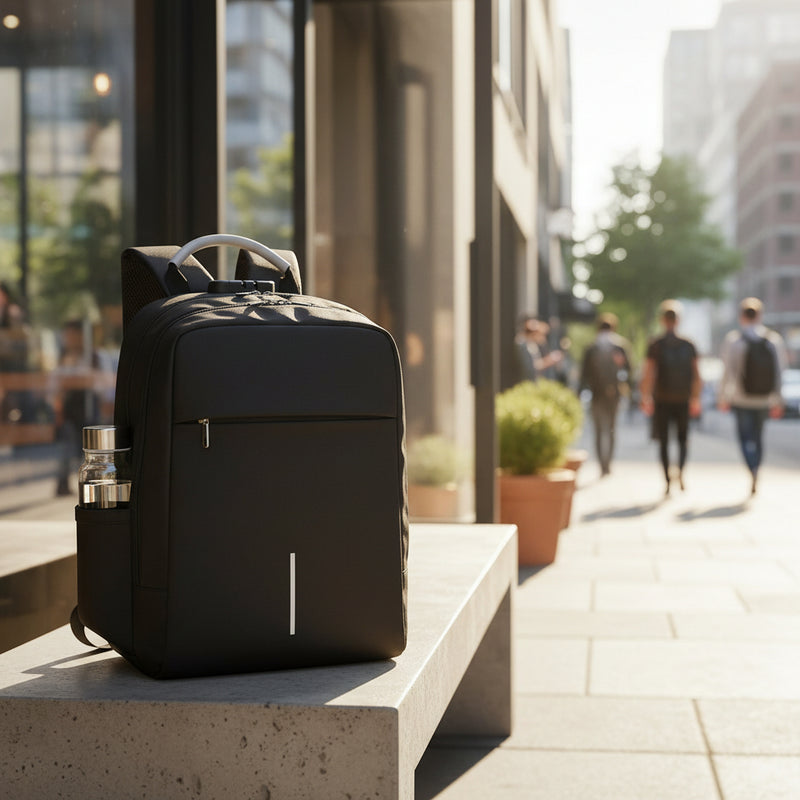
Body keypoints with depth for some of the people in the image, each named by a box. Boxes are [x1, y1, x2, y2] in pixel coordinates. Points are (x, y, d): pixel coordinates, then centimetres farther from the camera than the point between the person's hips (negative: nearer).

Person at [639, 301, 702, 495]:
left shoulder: (655, 346, -5)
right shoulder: (688, 345, 2)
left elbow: (649, 375, -10)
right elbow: (697, 376, 3)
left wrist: (645, 398, -2)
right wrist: (695, 399, 12)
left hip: (662, 400, -2)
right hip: (682, 399, 2)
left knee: (663, 441, 7)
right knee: (683, 438, 14)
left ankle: (668, 480, 4)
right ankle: (680, 472, -9)